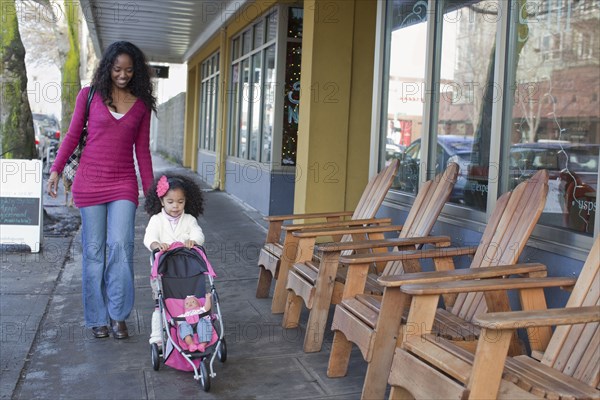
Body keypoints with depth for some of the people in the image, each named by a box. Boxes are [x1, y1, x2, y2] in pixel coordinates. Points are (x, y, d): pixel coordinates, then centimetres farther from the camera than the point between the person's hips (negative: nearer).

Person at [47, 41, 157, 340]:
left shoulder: (141, 104, 7)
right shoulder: (89, 96, 4)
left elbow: (142, 150, 11)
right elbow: (72, 136, 7)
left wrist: (150, 189, 9)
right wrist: (55, 170, -4)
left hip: (124, 183, 1)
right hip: (89, 180, 0)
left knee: (120, 245, -12)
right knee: (93, 250, 2)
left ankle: (118, 315, 2)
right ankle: (98, 318, 13)